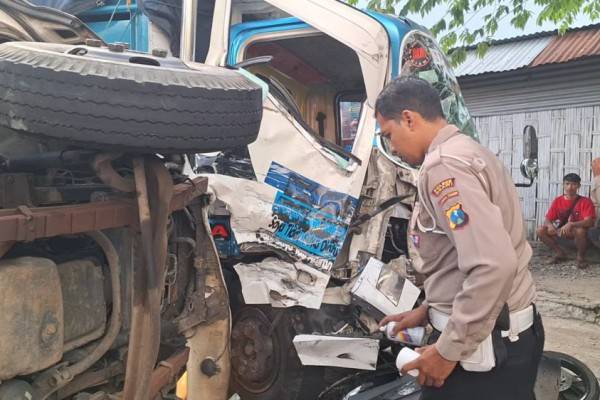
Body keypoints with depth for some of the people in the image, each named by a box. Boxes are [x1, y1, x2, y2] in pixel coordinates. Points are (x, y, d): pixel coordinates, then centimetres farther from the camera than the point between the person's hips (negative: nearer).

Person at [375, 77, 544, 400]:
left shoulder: (443, 165, -19)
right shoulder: (465, 152, 13)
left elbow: (494, 266, -29)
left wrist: (449, 349, -20)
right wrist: (429, 309, 18)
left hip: (486, 343, -10)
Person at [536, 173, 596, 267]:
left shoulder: (585, 201, -15)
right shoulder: (558, 201, -4)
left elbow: (589, 221, -27)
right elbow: (548, 219, -3)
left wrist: (571, 224, -42)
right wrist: (550, 225, -29)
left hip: (578, 229, -4)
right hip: (562, 230, 5)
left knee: (580, 231, -40)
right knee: (541, 230, -16)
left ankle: (581, 256, -10)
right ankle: (560, 252, 4)